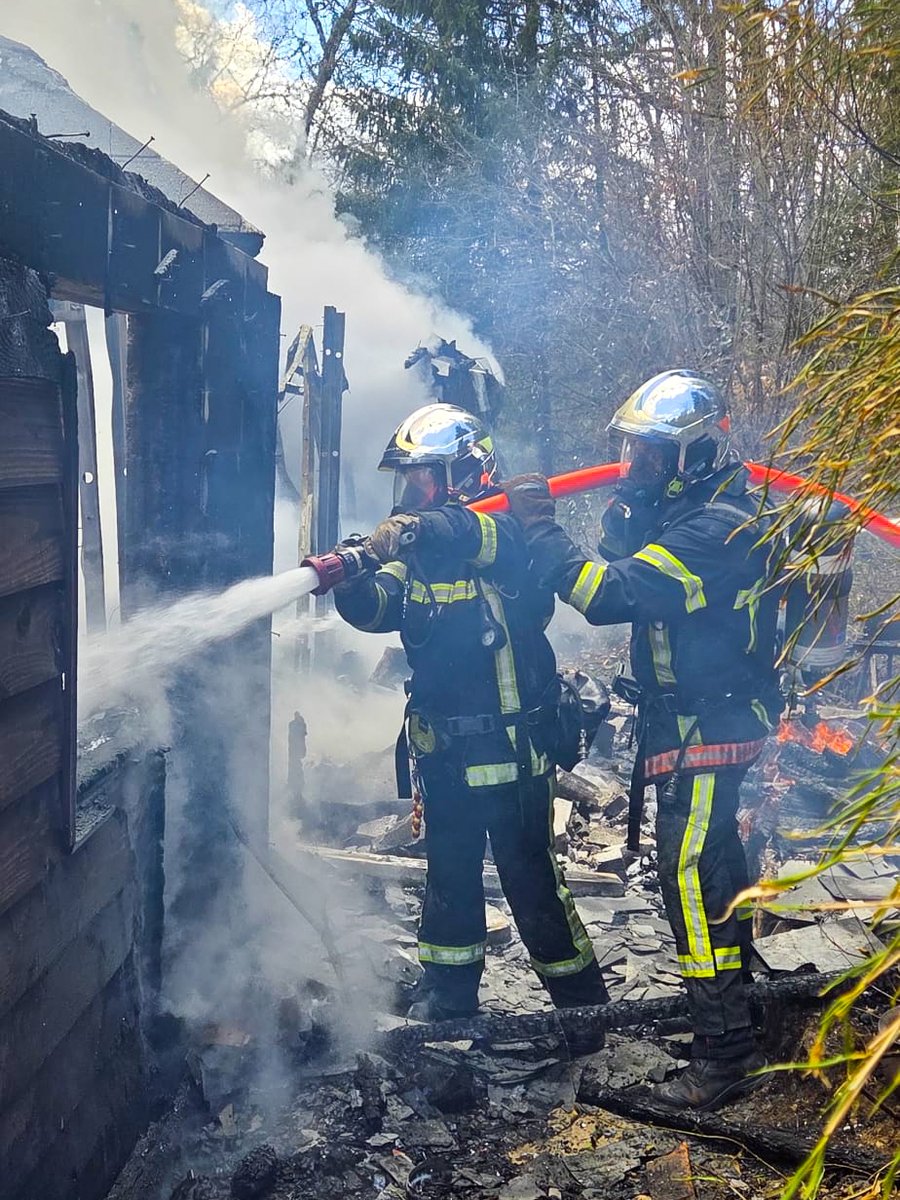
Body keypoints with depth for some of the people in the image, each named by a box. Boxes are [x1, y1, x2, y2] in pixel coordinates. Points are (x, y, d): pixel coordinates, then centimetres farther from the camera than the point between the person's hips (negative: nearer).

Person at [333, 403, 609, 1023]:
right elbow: (380, 606, -3)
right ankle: (449, 990, 34)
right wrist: (349, 583, -24)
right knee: (449, 869, 18)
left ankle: (581, 998, 17)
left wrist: (415, 531, -54)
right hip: (442, 746, 7)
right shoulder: (418, 555, 11)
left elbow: (473, 536, -37)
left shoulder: (504, 531, -12)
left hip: (510, 745, -7)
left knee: (528, 871, 0)